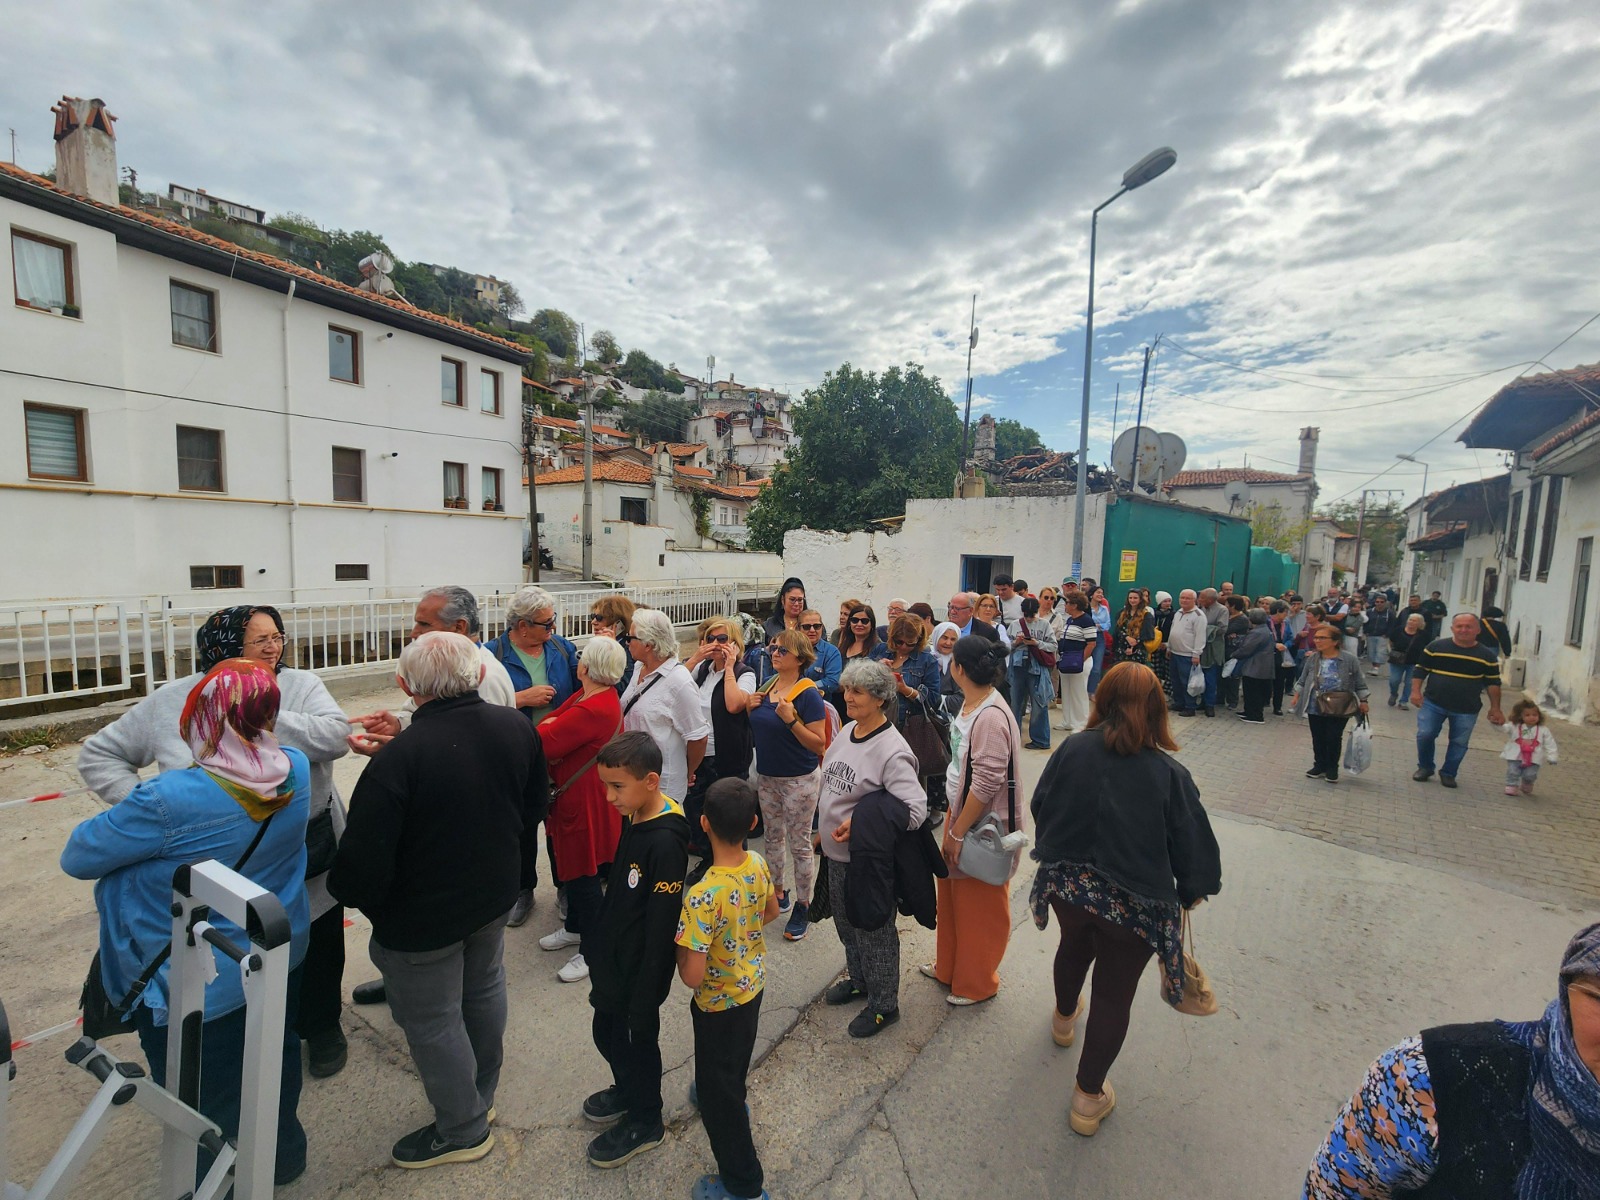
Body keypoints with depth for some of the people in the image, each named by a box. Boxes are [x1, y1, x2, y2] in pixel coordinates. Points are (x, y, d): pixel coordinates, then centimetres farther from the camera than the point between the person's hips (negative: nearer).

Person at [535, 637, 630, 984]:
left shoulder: (592, 710, -30)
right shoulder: (595, 695, 3)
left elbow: (542, 743, -26)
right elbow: (552, 722, 5)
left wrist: (547, 726, -6)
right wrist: (553, 726, -16)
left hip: (584, 802, -10)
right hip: (575, 796, 10)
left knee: (583, 873, 5)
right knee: (573, 865, 24)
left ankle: (592, 952, 21)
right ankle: (574, 927, 45)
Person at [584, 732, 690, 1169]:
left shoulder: (665, 841, -32)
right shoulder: (635, 817, -5)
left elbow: (662, 928, -25)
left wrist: (644, 998, -17)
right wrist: (601, 956, 19)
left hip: (639, 970, -8)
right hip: (614, 959, 8)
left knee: (636, 1042, 15)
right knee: (607, 1033, 26)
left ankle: (644, 1123, 41)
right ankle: (627, 1091, 52)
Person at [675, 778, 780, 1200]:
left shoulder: (703, 895, -38)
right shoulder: (758, 864, -18)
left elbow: (693, 976, -32)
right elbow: (771, 911, 2)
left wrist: (683, 948, -14)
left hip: (720, 1000, -6)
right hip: (753, 982, 6)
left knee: (716, 1087, 18)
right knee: (735, 1060, 35)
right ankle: (730, 1101, 63)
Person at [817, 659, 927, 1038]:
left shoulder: (892, 750, -26)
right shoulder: (846, 731, -1)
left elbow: (916, 809, -30)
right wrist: (824, 830, 15)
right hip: (837, 853, 8)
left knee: (874, 931, 12)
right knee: (846, 922, 26)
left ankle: (884, 1005, 34)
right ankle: (858, 978, 50)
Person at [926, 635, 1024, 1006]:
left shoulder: (991, 717, -29)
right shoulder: (970, 702, 1)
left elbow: (986, 785, -28)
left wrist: (957, 833, -19)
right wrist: (953, 826, 17)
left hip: (985, 825, -9)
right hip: (961, 812, 9)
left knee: (979, 906, 12)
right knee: (951, 892, 23)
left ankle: (976, 985, 34)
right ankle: (949, 966, 44)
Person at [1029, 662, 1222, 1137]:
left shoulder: (1072, 749, -15)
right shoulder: (1169, 773, -20)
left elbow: (1040, 806, -2)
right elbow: (1192, 844, -10)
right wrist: (1191, 893, 11)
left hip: (1066, 885, 3)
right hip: (1133, 905, -3)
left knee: (1075, 946, 32)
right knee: (1114, 994, 16)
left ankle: (1064, 1017, 60)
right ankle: (1089, 1097, 30)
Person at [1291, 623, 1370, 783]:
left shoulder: (1350, 659, -8)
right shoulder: (1312, 658, 1)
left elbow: (1360, 683, 0)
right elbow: (1303, 679, 12)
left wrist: (1363, 702, -2)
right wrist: (1297, 696, 8)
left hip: (1339, 709, -3)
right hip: (1315, 707, 3)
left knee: (1333, 738, 4)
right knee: (1318, 738, 10)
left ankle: (1332, 769, 20)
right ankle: (1319, 766, 23)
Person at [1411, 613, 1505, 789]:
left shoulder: (1487, 656, 1)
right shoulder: (1436, 647, -3)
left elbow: (1493, 683, 7)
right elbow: (1420, 670, 2)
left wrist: (1495, 708, 6)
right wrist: (1416, 691, -7)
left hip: (1466, 710, 1)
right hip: (1433, 703, -1)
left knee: (1459, 743, 6)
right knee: (1425, 735, -4)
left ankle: (1448, 773, 22)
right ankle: (1425, 767, 16)